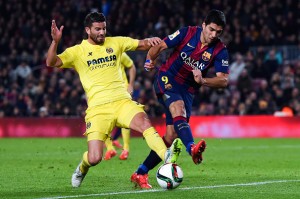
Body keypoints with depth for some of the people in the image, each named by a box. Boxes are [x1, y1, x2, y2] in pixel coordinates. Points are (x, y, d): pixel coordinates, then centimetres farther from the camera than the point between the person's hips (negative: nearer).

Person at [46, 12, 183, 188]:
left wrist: (150, 41, -10)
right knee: (95, 159, -9)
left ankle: (167, 157, -47)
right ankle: (82, 168, 26)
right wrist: (55, 41, -23)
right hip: (97, 108, -2)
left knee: (145, 123, -31)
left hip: (122, 101, 2)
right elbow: (51, 63, -5)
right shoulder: (77, 51, 5)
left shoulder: (116, 42, 14)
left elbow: (142, 45, 15)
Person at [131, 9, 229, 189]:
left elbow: (223, 80, -13)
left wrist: (202, 81, -31)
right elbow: (160, 46, -6)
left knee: (171, 136, -4)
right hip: (167, 79, -3)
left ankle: (140, 174, 6)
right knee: (178, 107, -35)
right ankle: (192, 147, -60)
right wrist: (150, 60, -27)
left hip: (188, 90, 3)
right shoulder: (187, 33, -10)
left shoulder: (220, 51, -7)